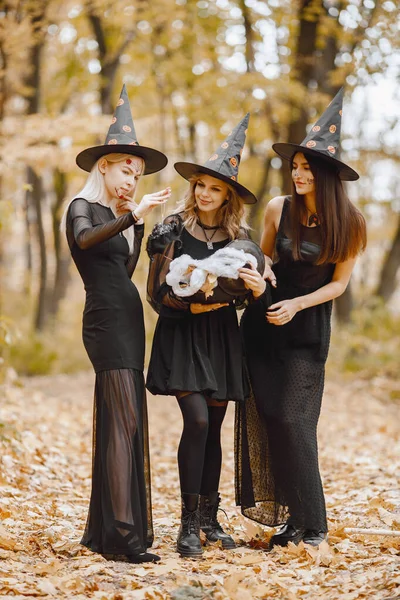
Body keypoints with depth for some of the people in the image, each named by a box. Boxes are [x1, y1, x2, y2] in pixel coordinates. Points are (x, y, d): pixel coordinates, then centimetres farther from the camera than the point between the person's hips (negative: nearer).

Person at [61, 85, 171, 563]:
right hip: (106, 322, -9)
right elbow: (85, 240, -28)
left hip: (127, 322, 9)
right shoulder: (82, 208, -5)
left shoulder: (114, 216, 19)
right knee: (125, 420, -17)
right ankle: (125, 536, -19)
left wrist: (137, 225, 14)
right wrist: (132, 215, -36)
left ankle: (103, 532, 11)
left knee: (118, 421, 7)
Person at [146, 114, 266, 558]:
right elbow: (157, 293, -4)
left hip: (221, 337, 4)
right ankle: (188, 525, -9)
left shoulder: (239, 235, 4)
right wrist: (192, 306, -18)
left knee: (214, 428, 7)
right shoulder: (173, 230, -5)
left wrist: (258, 288, -13)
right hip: (181, 335, -3)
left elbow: (248, 291, 9)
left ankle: (209, 520, 17)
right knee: (197, 420, -16)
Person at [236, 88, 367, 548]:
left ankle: (310, 522, 5)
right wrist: (264, 271, -9)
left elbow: (338, 283, -3)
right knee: (266, 417, 0)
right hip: (264, 323, 3)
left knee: (294, 420, -7)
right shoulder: (279, 209, -3)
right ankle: (284, 516, 9)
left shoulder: (348, 223, -9)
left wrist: (296, 304, -14)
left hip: (307, 329, -3)